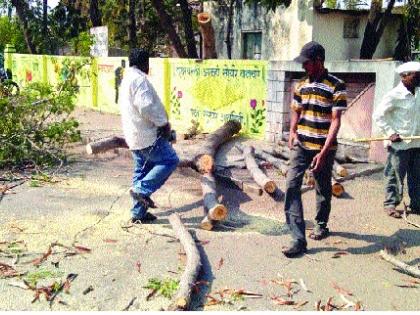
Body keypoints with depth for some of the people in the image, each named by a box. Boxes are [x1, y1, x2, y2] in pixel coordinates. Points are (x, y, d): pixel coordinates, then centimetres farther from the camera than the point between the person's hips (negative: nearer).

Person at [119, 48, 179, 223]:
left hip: (135, 135, 11)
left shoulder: (127, 79, 20)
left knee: (142, 170, 13)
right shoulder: (139, 79, -14)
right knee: (170, 160, -6)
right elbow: (146, 106, -25)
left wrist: (160, 123, 20)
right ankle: (142, 190, -9)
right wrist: (163, 123, -14)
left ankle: (138, 213, 15)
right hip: (147, 135, -11)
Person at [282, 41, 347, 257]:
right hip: (301, 145, 4)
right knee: (292, 185, -11)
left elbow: (335, 121, -12)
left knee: (323, 189, 12)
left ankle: (321, 225, 39)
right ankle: (298, 239, -12)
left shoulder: (336, 86, -8)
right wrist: (292, 131, -3)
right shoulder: (301, 85, 9)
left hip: (323, 148, -4)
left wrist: (324, 152, -18)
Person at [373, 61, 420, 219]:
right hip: (399, 144, -6)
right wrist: (390, 133, -16)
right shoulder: (394, 95, -13)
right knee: (395, 175, 2)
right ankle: (390, 204, 14)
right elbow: (378, 114, -12)